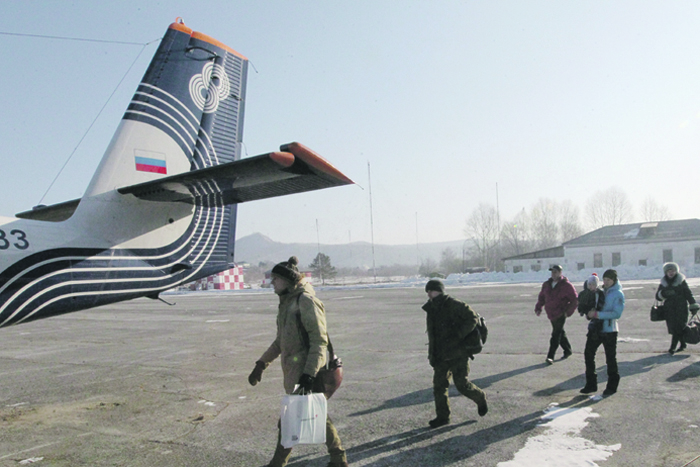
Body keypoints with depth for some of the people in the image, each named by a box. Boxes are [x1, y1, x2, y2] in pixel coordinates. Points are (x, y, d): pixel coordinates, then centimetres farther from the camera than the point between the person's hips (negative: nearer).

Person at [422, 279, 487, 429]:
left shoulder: (455, 305, -12)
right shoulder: (430, 310, 11)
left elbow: (472, 318, -16)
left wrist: (457, 336, -23)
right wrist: (432, 355, 14)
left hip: (457, 353, -7)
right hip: (440, 355, 7)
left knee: (462, 384, -4)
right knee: (439, 385, 3)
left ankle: (480, 398, 25)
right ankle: (442, 416, 13)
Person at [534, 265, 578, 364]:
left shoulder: (566, 285, -9)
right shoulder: (547, 284, 8)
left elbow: (575, 300, -6)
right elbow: (542, 296, 19)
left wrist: (568, 312, -13)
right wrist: (538, 308, 7)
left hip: (560, 314, -6)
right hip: (551, 314, 6)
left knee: (556, 335, -9)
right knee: (560, 333, 18)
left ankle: (550, 356, -10)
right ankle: (568, 350, 35)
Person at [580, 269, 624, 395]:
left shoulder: (618, 294, -7)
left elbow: (617, 313, -18)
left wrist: (597, 314, -23)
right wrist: (590, 312, -2)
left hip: (609, 330, -6)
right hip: (595, 328, 6)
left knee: (610, 359, 5)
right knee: (588, 354, 6)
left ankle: (612, 386, 20)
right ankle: (591, 384, 18)